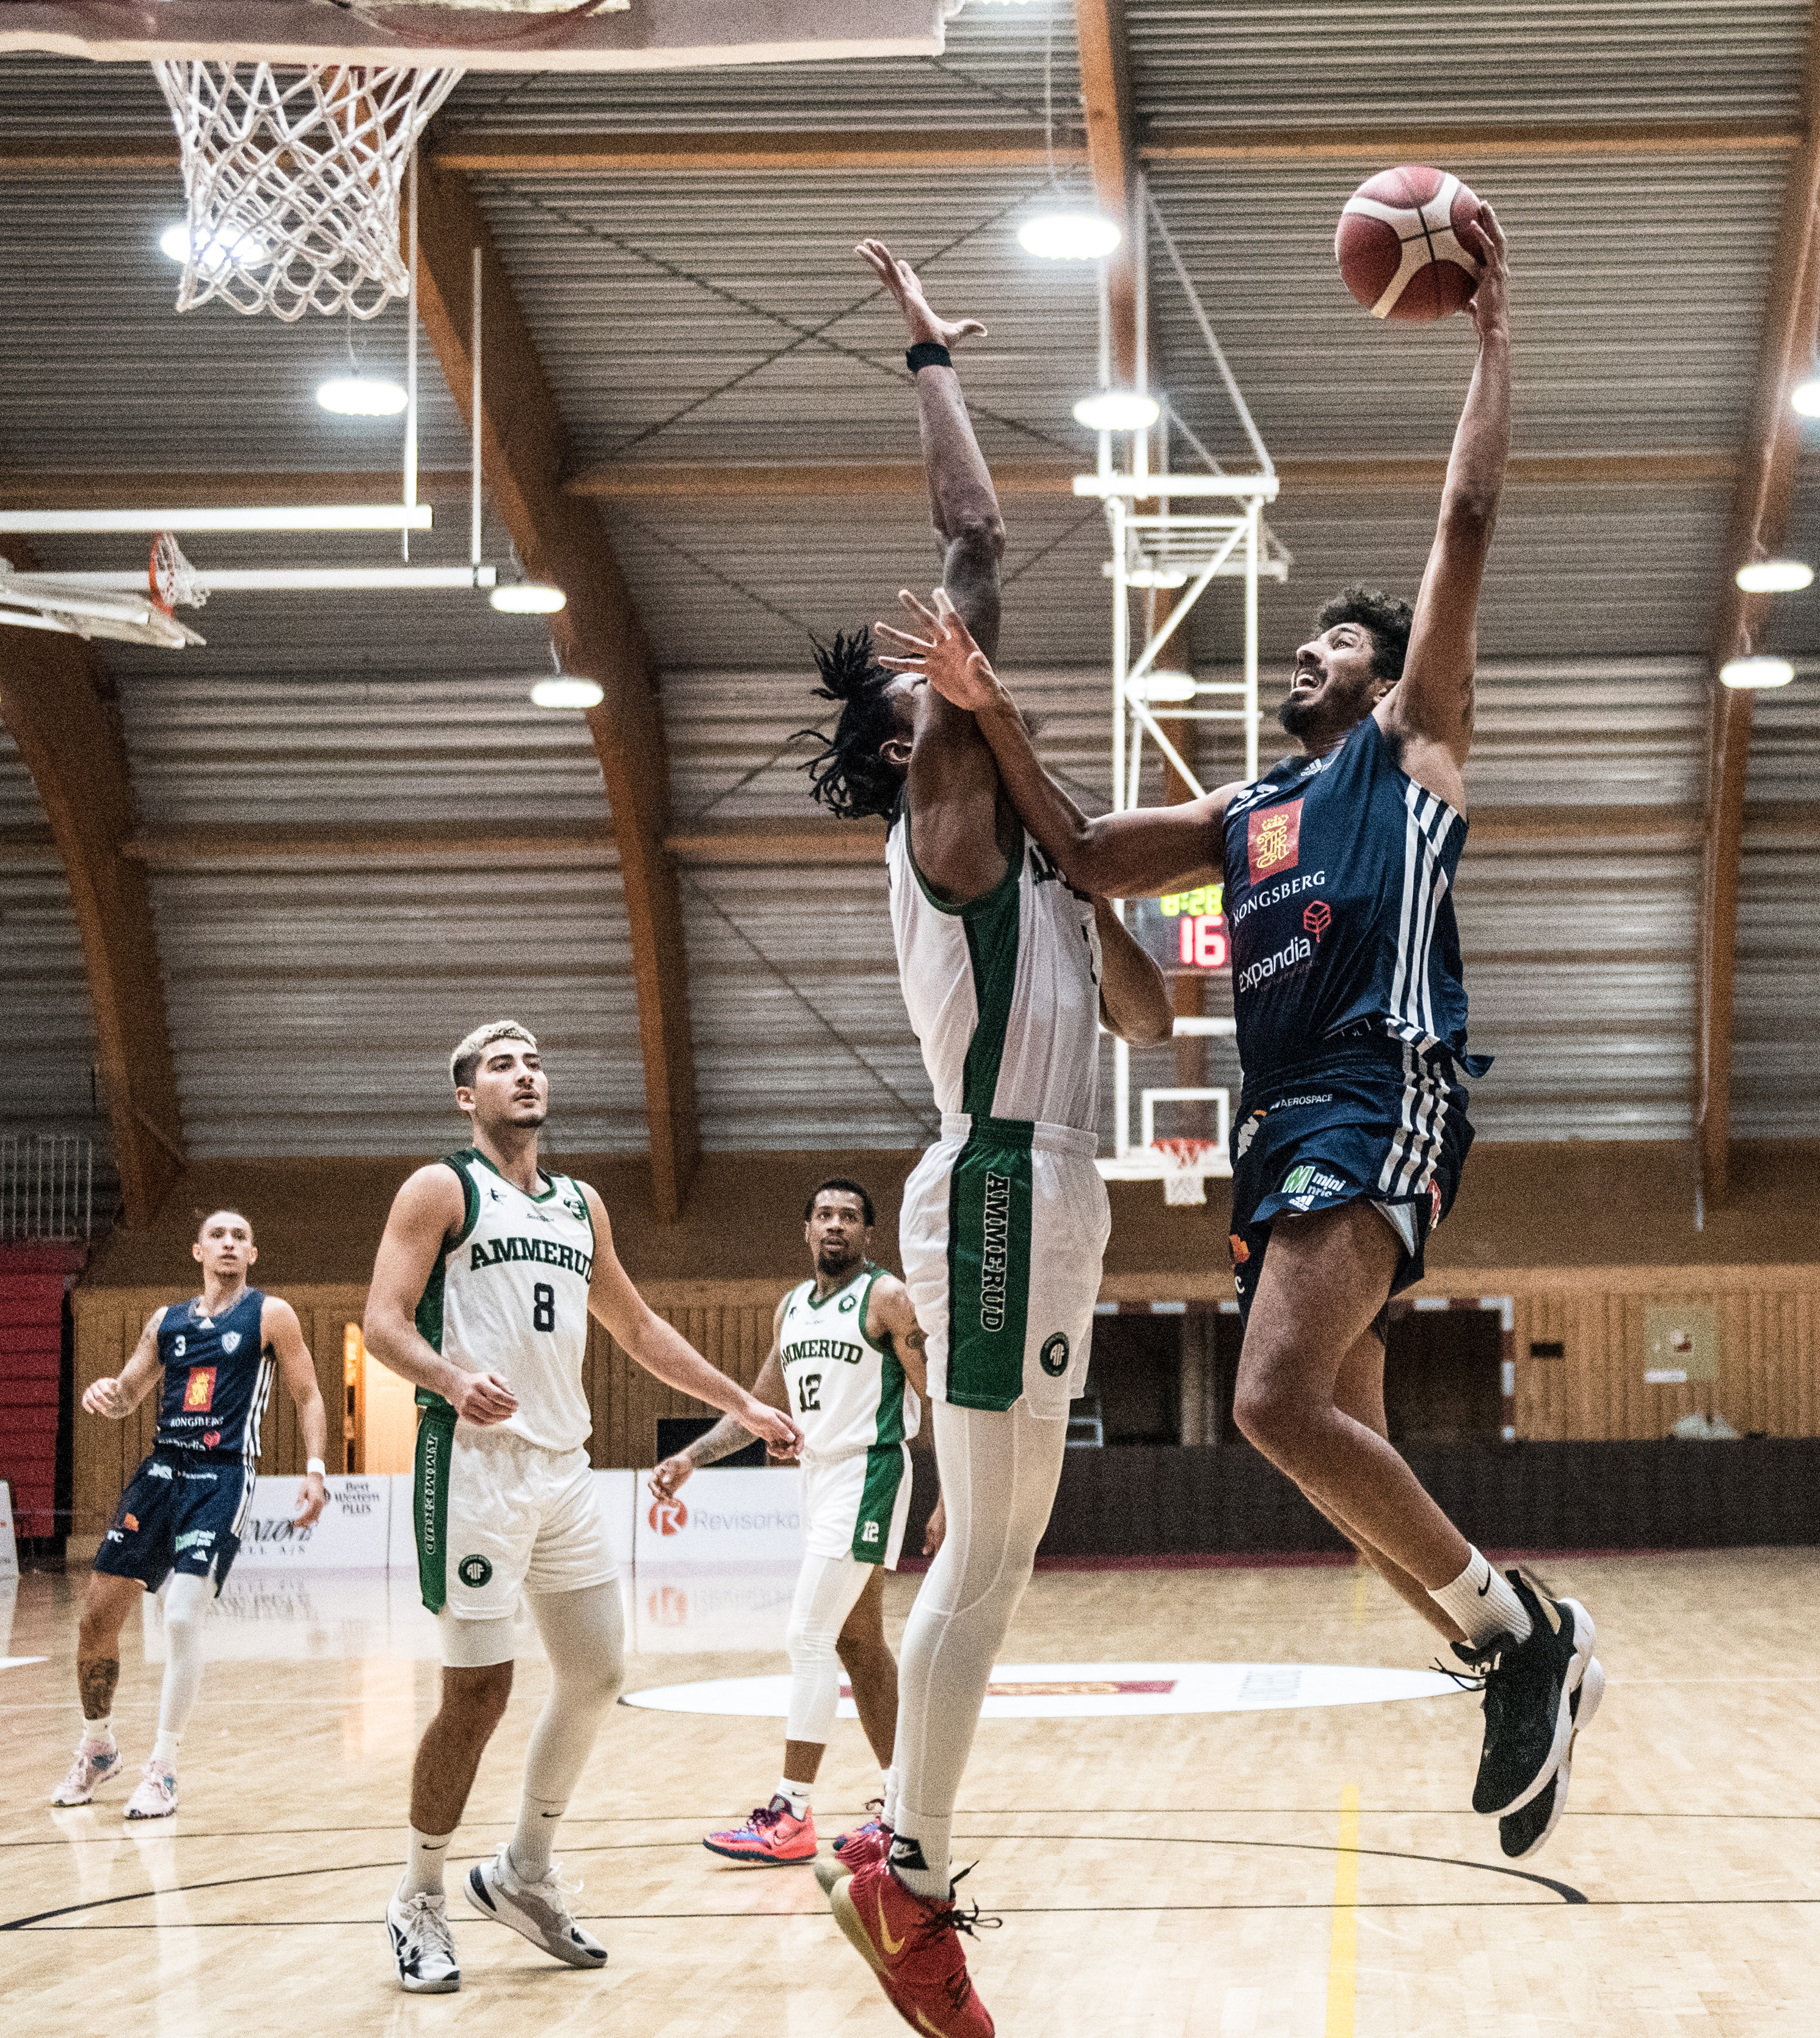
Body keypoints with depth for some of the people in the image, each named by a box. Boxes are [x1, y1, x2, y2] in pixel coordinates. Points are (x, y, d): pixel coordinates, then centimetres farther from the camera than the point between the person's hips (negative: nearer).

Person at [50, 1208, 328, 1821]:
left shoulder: (271, 1315, 2)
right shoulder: (167, 1320, 14)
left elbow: (307, 1397, 3)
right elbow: (128, 1395, 16)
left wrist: (315, 1470, -11)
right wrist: (106, 1392, -9)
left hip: (222, 1477, -5)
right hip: (162, 1469, 5)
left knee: (182, 1617, -18)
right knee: (98, 1615, 2)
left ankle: (162, 1771, -7)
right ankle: (98, 1749, 24)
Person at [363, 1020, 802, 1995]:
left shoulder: (580, 1206, 18)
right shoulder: (441, 1190, -1)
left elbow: (639, 1328, 26)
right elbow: (384, 1321, -11)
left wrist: (744, 1406, 22)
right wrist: (454, 1380, -31)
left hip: (564, 1467, 7)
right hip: (477, 1463, -7)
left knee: (597, 1673, 8)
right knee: (478, 1692, -7)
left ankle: (524, 1873, 24)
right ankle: (418, 1901, 8)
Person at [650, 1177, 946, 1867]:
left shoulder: (887, 1298, -9)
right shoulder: (792, 1307, 14)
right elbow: (762, 1404, 20)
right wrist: (690, 1457, 8)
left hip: (866, 1476, -8)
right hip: (819, 1478, 8)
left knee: (808, 1639, -12)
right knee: (858, 1644, 10)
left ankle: (790, 1817, -11)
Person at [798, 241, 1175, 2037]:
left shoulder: (1014, 860, 21)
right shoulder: (947, 815, -4)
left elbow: (1146, 1017, 25)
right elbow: (974, 538, -10)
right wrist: (931, 357, -2)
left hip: (1039, 1201, 10)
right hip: (1003, 1194, -10)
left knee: (993, 1550, 11)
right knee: (988, 1552, -9)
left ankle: (903, 1854, 15)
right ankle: (907, 1872, -5)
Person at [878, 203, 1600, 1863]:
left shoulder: (1411, 743, 11)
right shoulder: (1248, 814, 28)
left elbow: (1467, 525, 4)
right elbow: (1087, 856, 24)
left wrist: (1492, 324, 5)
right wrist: (995, 714, 12)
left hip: (1384, 1097, -8)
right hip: (1285, 1120, 8)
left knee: (1280, 1401, -24)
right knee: (1344, 1448, 6)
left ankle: (1521, 1630, -13)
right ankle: (1526, 1672, 16)